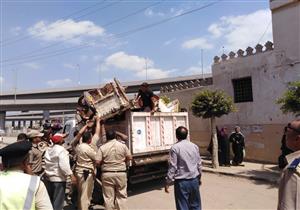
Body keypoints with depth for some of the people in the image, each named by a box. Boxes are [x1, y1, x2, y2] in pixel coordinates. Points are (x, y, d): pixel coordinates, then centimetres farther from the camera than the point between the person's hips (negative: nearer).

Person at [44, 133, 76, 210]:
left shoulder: (48, 149, 6)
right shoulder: (61, 150, -19)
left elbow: (46, 163, 12)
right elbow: (64, 165, -29)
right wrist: (71, 175, -28)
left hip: (48, 177, 8)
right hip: (58, 178, -8)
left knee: (49, 200, 20)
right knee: (58, 201, 2)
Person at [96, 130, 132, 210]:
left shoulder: (102, 147, -7)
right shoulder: (122, 145, -3)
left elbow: (97, 162, -9)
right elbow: (129, 157, 1)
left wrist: (104, 163, 11)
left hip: (107, 174, -1)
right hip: (121, 173, 1)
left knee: (108, 197, 9)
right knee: (121, 196, 12)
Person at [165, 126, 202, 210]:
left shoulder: (175, 148, -13)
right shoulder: (194, 146, 3)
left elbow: (173, 167, -13)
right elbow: (199, 164, 10)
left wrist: (167, 182, -5)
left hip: (182, 182, -5)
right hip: (194, 180, 5)